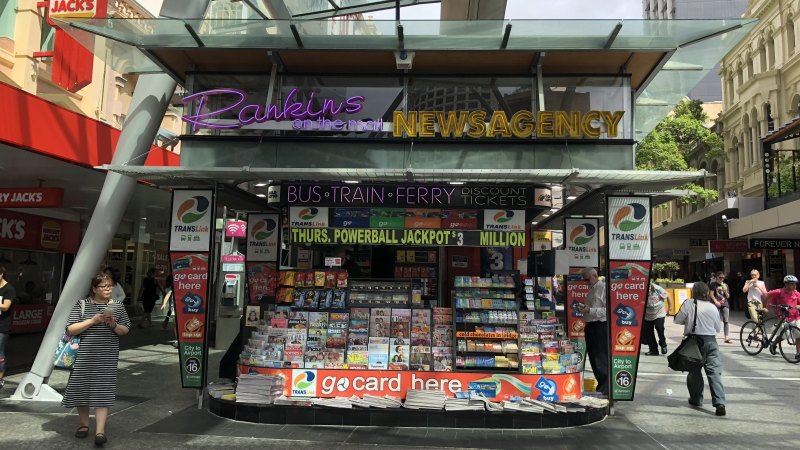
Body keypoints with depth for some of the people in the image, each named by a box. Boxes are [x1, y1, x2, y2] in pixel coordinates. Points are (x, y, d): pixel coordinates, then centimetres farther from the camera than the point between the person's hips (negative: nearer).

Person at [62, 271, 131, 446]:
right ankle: (83, 424, 29)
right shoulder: (81, 304, 1)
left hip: (107, 358, 0)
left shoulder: (117, 306, 7)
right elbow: (71, 329, -5)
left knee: (103, 392, -4)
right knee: (82, 388, 8)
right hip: (84, 356, 0)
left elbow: (125, 330, 10)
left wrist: (114, 325, -11)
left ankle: (100, 431, -3)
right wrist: (92, 321, -16)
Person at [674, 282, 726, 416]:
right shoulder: (712, 307, -1)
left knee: (694, 370, 13)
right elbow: (718, 328, 8)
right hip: (710, 341, 1)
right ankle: (719, 403, -13)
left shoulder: (688, 304, -7)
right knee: (714, 371, -2)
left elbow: (678, 320, -1)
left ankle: (696, 399, 23)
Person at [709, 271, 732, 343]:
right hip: (717, 304, -3)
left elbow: (728, 297, 15)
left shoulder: (725, 285, 15)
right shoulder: (713, 284, 3)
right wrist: (716, 301, -18)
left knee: (726, 321, -7)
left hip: (725, 304, 3)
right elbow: (711, 294, -4)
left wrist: (725, 291, -4)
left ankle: (726, 337, -10)